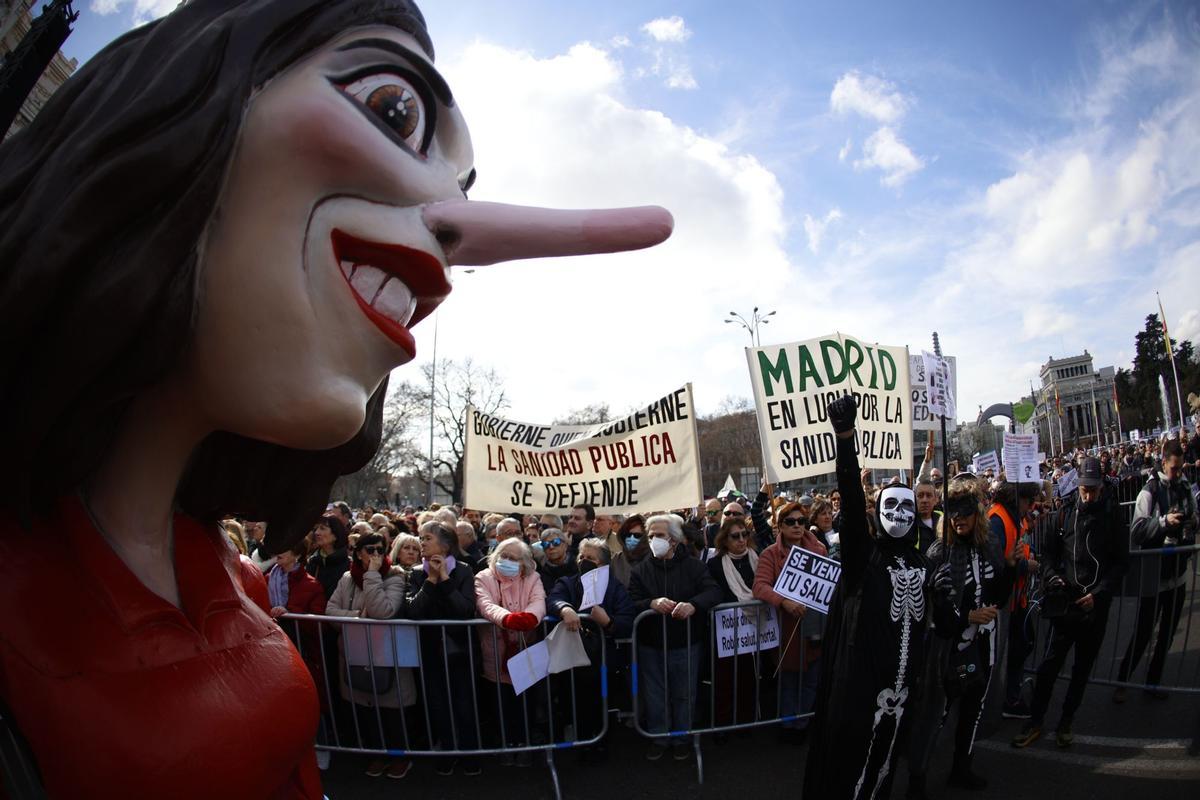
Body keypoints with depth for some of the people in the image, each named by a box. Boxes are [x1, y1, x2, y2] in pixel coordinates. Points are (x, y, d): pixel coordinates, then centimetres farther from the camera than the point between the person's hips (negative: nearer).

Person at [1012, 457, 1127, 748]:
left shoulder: (1113, 516, 0)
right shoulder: (1066, 512, 3)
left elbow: (1121, 563, 1)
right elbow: (1049, 550, 9)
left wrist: (1098, 593, -9)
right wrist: (1052, 576, -9)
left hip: (1095, 604, 0)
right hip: (1065, 601, 0)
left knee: (1083, 666, 11)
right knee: (1050, 663, -2)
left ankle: (1066, 722, 26)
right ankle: (1035, 721, 9)